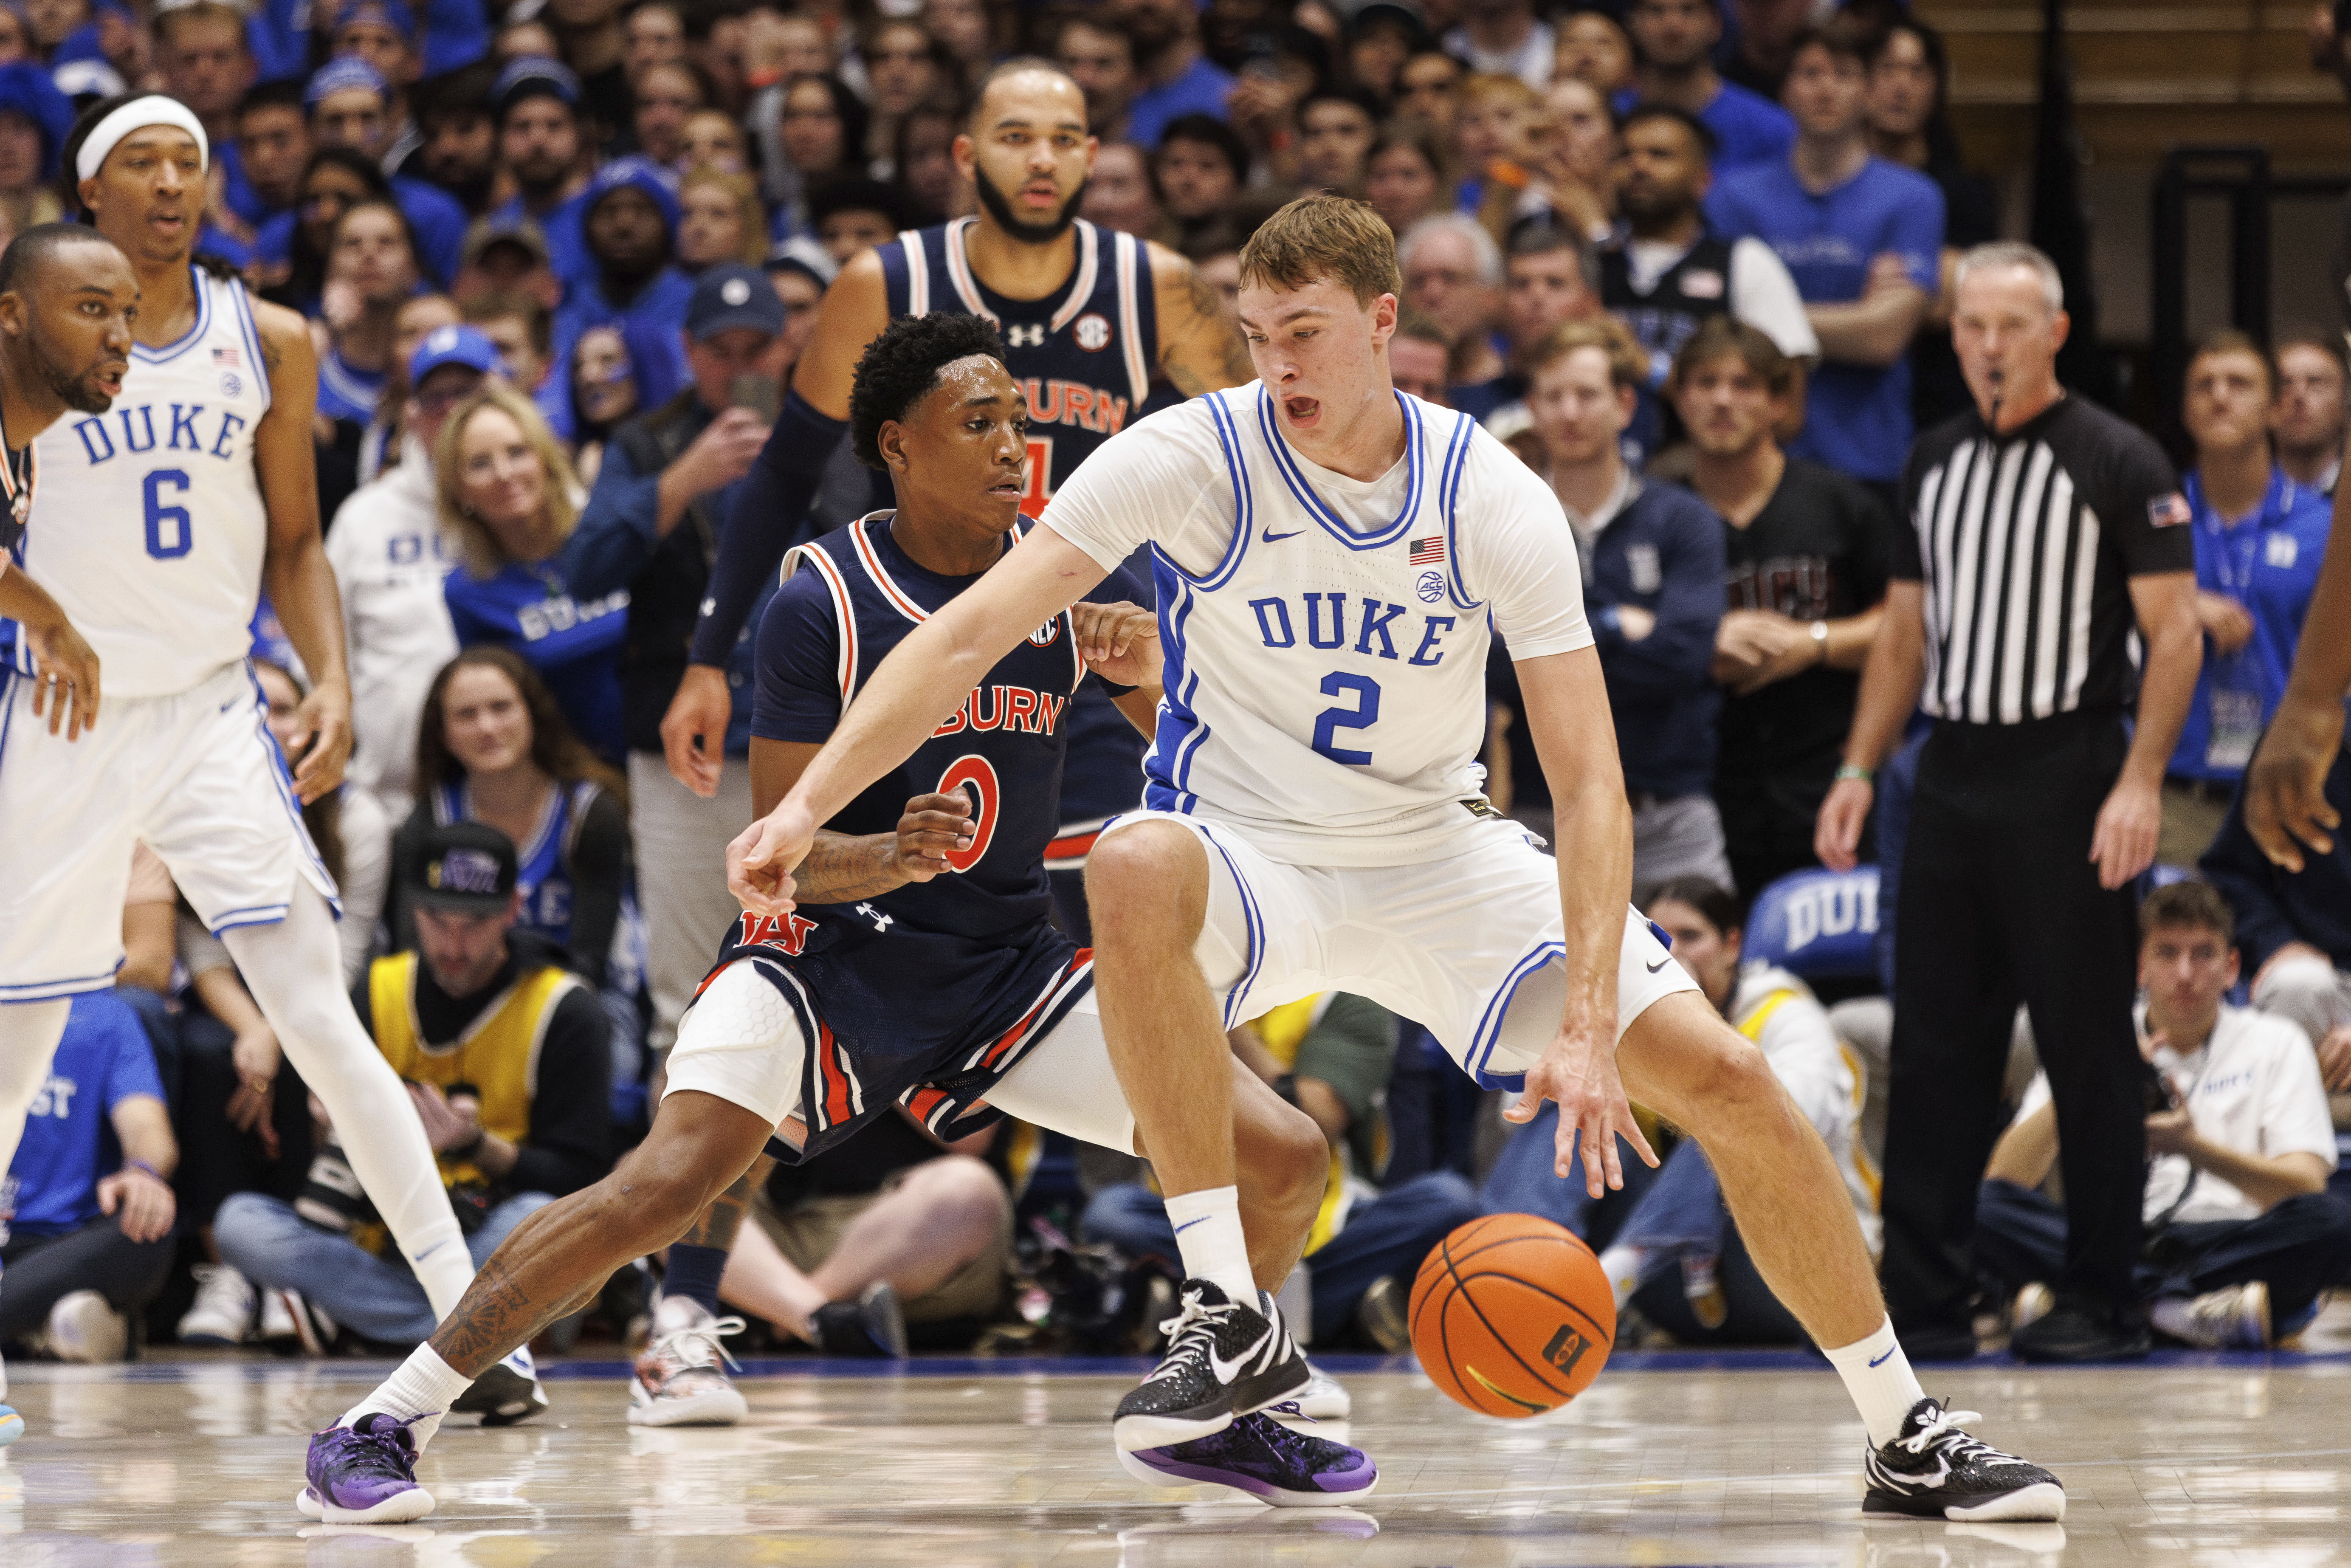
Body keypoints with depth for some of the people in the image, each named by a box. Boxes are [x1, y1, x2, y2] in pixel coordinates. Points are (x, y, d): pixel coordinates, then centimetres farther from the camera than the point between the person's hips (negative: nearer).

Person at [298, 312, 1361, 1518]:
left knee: (1285, 1159, -6)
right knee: (667, 1183, -28)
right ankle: (381, 1424, -18)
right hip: (829, 951, -4)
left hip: (1006, 965, 4)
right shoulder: (824, 604, -13)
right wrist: (889, 858, -35)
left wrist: (1147, 668, -15)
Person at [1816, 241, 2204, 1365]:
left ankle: (2102, 1304, 3)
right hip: (1953, 772, 6)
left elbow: (2175, 631, -8)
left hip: (2064, 777, -6)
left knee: (2088, 1050, -2)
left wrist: (2140, 781, -18)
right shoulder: (1935, 464, 14)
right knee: (1934, 1049, 5)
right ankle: (1924, 1298, 9)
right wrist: (1859, 769, 11)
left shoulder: (2118, 462, -5)